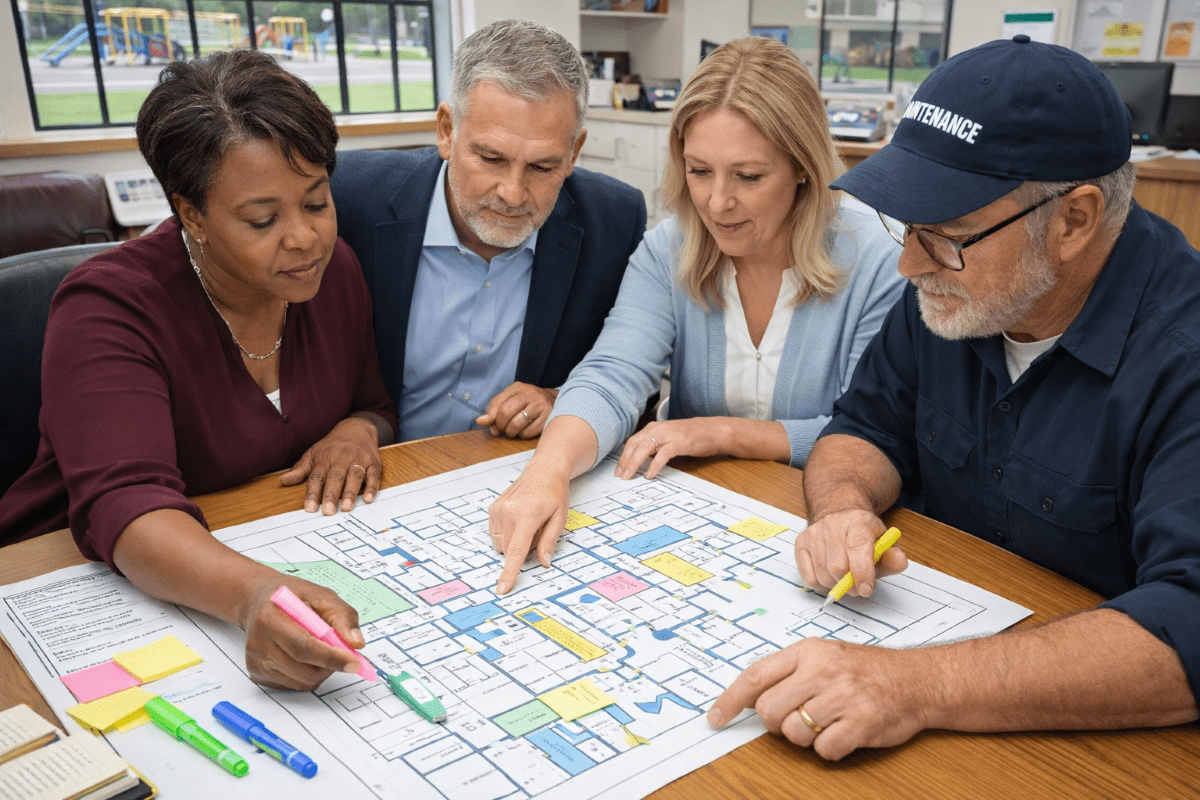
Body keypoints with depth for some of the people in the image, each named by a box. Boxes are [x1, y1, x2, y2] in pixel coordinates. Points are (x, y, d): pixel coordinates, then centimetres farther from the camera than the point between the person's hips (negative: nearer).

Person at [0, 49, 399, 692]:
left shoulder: (333, 269, -2)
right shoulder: (111, 307, -20)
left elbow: (375, 408, 13)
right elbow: (123, 506, -34)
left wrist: (358, 430, -12)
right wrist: (252, 595, -53)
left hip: (284, 559, 6)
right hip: (95, 580, -5)